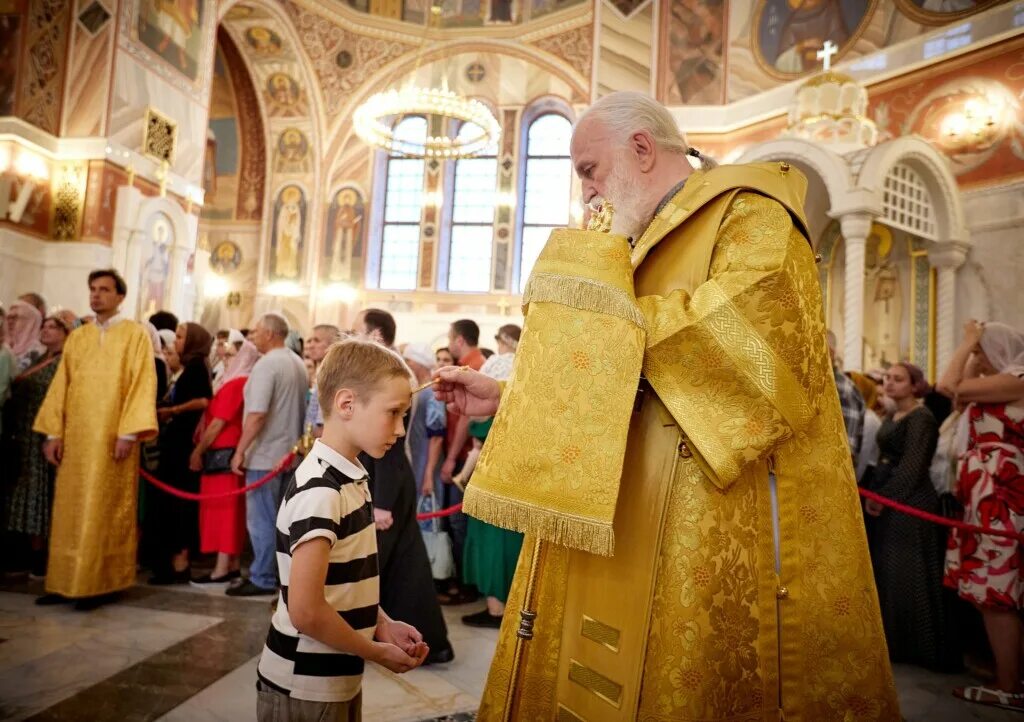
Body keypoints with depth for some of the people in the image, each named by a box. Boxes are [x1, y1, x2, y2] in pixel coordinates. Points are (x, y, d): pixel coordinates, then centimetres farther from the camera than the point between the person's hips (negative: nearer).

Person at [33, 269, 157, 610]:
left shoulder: (135, 334, -1)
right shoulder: (77, 337, 14)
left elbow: (142, 384, -9)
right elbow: (61, 386, 12)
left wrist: (129, 432, -17)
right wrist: (53, 432, 4)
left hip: (111, 439, -5)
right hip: (75, 439, 5)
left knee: (104, 512, -1)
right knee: (70, 512, 7)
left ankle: (102, 583, 6)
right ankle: (68, 581, 15)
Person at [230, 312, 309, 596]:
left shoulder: (267, 364, -15)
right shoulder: (298, 363, 11)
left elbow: (257, 414, -21)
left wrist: (240, 451, -16)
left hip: (265, 454, -8)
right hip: (289, 453, 8)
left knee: (261, 519, 0)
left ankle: (262, 578, 7)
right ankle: (282, 573, 22)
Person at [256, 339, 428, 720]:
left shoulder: (351, 477, 2)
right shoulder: (319, 490, -25)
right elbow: (306, 612, -26)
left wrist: (383, 625, 0)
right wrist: (378, 653, -14)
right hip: (304, 688, -8)